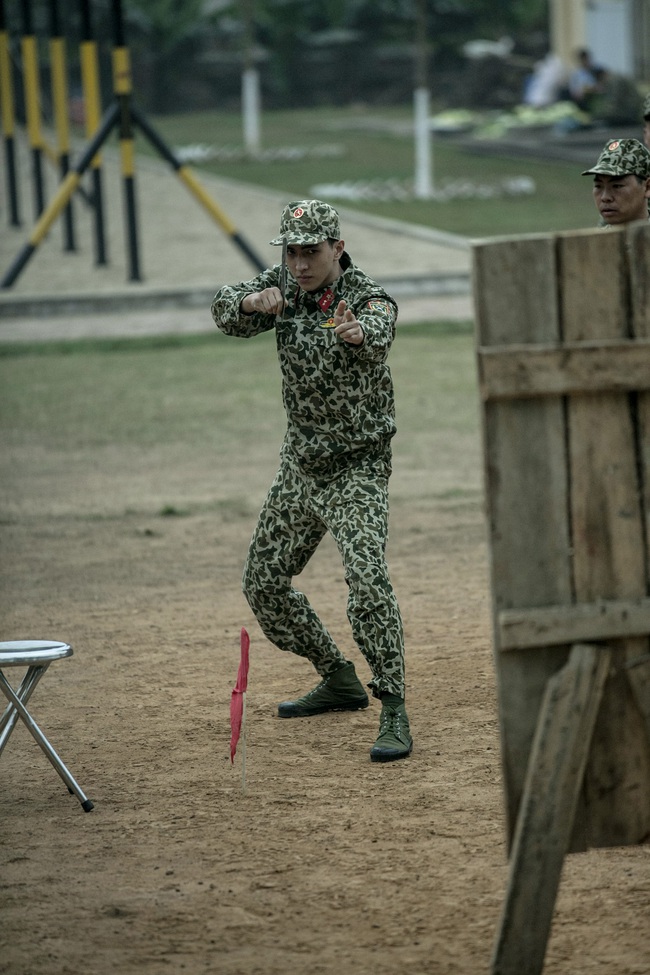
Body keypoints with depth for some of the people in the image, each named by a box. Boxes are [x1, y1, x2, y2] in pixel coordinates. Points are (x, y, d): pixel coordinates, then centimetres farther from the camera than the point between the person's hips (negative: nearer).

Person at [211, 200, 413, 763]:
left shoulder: (368, 299, -21)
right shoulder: (283, 286, -1)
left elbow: (377, 336, -43)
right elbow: (226, 312, -12)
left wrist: (354, 333, -68)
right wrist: (253, 302, -36)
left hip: (357, 468, -7)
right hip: (300, 465, 7)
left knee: (367, 579, -25)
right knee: (263, 583, 14)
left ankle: (394, 713, -22)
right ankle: (339, 680, 31)